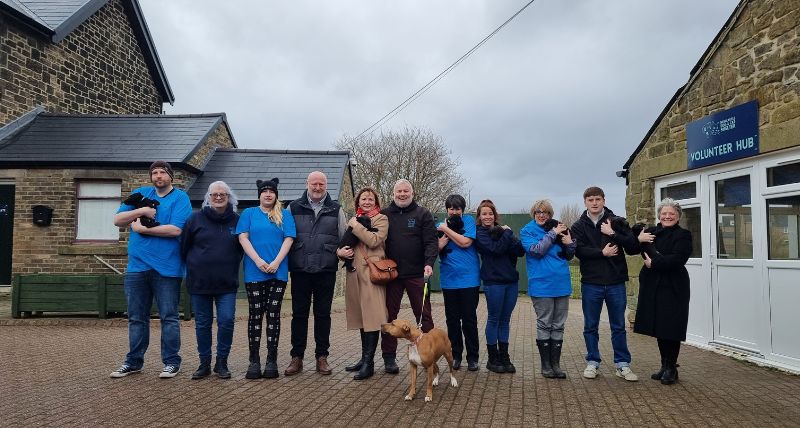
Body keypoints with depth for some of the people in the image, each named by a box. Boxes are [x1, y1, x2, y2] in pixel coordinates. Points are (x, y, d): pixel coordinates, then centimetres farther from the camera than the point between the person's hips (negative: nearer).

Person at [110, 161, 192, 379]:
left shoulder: (180, 198, -2)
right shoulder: (140, 194, 14)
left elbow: (175, 229, -16)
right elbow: (117, 220, 8)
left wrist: (142, 228, -10)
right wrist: (141, 211, -9)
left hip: (166, 268, -5)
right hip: (137, 266, 5)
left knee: (169, 317, 2)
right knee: (136, 317, 13)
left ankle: (171, 362, 12)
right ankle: (134, 361, 25)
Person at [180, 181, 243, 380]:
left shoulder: (237, 221, 3)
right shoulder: (196, 219, 1)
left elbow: (242, 248, 13)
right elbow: (183, 247, 7)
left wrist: (231, 266, 9)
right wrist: (194, 267, 10)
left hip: (227, 283, 0)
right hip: (199, 282, 0)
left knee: (227, 321, -6)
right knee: (202, 324, 8)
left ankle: (221, 362, 11)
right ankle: (204, 363, 21)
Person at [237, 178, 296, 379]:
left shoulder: (284, 215, 11)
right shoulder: (249, 213, 11)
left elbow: (288, 239, 1)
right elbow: (243, 237, 0)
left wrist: (276, 262, -12)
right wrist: (258, 261, -13)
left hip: (278, 271, 0)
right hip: (254, 272, 0)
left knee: (273, 314, 2)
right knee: (255, 314, 1)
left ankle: (271, 360, 6)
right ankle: (254, 360, 7)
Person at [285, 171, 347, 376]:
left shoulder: (336, 209, 8)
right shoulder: (294, 208, 7)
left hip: (326, 270, 0)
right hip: (300, 270, 0)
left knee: (323, 314, 7)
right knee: (299, 313, 6)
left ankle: (321, 357, 16)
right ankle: (297, 357, 16)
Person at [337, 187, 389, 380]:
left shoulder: (381, 219, 2)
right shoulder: (353, 220, 20)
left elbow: (374, 240, -14)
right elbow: (344, 243, 21)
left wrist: (356, 226, -7)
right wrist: (340, 251, -2)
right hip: (355, 272, 6)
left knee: (372, 316, -9)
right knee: (362, 316, 10)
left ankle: (369, 363, -8)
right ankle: (364, 358, 18)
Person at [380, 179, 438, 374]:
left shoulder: (423, 214, 4)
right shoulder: (384, 214, 10)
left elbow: (431, 242, -3)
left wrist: (429, 263, -20)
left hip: (416, 275, -2)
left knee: (424, 315, 3)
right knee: (389, 316, 7)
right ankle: (389, 357, 17)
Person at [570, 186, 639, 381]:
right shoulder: (579, 226, 4)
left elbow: (633, 247, -7)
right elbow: (579, 251, -11)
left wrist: (613, 234, -16)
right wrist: (602, 252, -19)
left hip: (616, 283, 0)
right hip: (591, 283, 0)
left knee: (618, 326, 9)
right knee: (590, 326, 9)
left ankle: (622, 364, 20)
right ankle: (592, 362, 21)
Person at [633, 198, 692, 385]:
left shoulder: (683, 235, -4)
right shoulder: (651, 232, 13)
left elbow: (677, 259, -18)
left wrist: (654, 262, -16)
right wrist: (639, 240, -14)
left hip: (672, 288, -5)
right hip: (653, 286, 5)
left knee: (671, 329, 0)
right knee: (658, 328, 11)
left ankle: (671, 368, 14)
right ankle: (665, 365, 23)